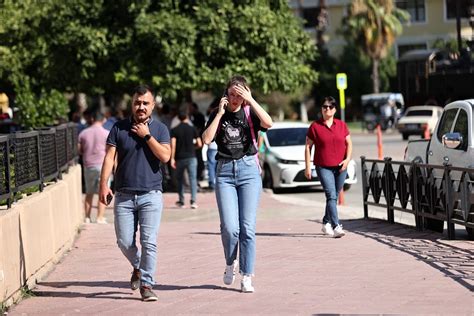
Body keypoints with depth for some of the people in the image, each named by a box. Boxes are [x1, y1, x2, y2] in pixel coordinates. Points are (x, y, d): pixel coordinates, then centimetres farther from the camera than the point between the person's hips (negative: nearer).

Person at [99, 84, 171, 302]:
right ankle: (137, 267, 32)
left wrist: (147, 135, -10)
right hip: (124, 195, 1)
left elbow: (165, 156, -9)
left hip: (151, 194, -1)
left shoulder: (160, 129, 5)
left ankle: (146, 285, 1)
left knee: (149, 242, -8)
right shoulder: (119, 128, 6)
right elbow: (109, 157, 0)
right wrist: (104, 184, -10)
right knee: (124, 242, 2)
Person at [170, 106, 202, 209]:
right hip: (191, 157, -1)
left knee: (180, 179, 16)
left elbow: (173, 145, -8)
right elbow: (199, 144, -2)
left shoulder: (175, 130, 0)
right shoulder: (192, 129, 0)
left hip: (179, 158, 1)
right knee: (193, 178, -4)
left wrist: (172, 158, -6)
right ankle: (193, 200, -18)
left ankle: (181, 201, 21)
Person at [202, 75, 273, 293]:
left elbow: (268, 123, -17)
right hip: (224, 171, 1)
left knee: (247, 227, -5)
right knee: (230, 227, -12)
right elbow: (207, 139, -7)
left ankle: (247, 277, 3)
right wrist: (220, 113, -6)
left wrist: (251, 100, -14)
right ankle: (230, 263, 17)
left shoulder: (249, 113, 5)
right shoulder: (218, 114, 9)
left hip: (249, 170, 0)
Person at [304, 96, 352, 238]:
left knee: (334, 197, 12)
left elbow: (349, 143, 11)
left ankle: (326, 223, 30)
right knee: (331, 196, -16)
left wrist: (347, 159, -5)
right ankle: (336, 227, -22)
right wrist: (308, 167, -4)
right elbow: (308, 146, 1)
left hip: (340, 167, 4)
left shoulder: (341, 125, 7)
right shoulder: (315, 126, -1)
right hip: (323, 167, -4)